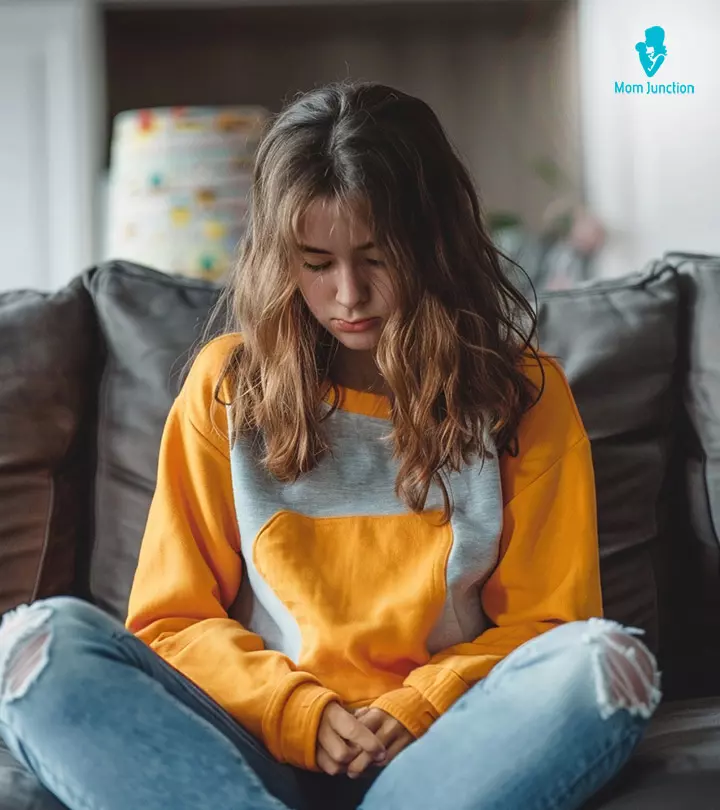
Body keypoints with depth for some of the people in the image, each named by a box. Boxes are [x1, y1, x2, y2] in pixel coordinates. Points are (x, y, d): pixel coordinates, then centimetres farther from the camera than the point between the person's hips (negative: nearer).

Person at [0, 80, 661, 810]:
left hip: (436, 748, 0)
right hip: (265, 745, 1)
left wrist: (421, 707, -11)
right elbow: (174, 617, 6)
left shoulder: (521, 392, 6)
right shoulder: (227, 383, 7)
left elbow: (546, 618, 7)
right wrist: (300, 712, -10)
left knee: (607, 662, -31)